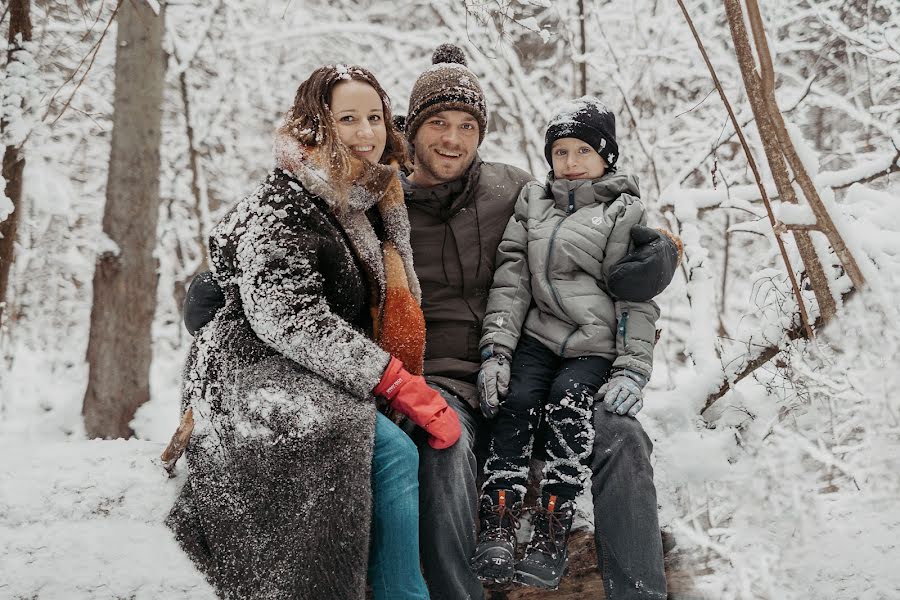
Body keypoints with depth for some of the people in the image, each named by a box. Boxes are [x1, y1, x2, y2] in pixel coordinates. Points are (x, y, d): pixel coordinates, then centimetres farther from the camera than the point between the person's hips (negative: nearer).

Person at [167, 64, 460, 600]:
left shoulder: (376, 204, 14)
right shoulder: (283, 206, -10)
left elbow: (392, 316, 23)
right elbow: (287, 318, -22)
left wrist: (417, 389, 5)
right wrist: (402, 385, -23)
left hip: (331, 389, 8)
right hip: (261, 384, -8)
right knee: (393, 453, -29)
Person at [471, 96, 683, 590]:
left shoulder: (625, 212, 4)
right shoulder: (532, 203, 15)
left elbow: (637, 298, -1)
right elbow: (510, 281, 7)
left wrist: (632, 370, -12)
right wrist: (496, 351, -4)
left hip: (597, 348, -3)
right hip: (537, 338, 3)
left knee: (567, 401, -29)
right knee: (516, 401, -25)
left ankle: (550, 541, -29)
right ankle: (496, 532, -28)